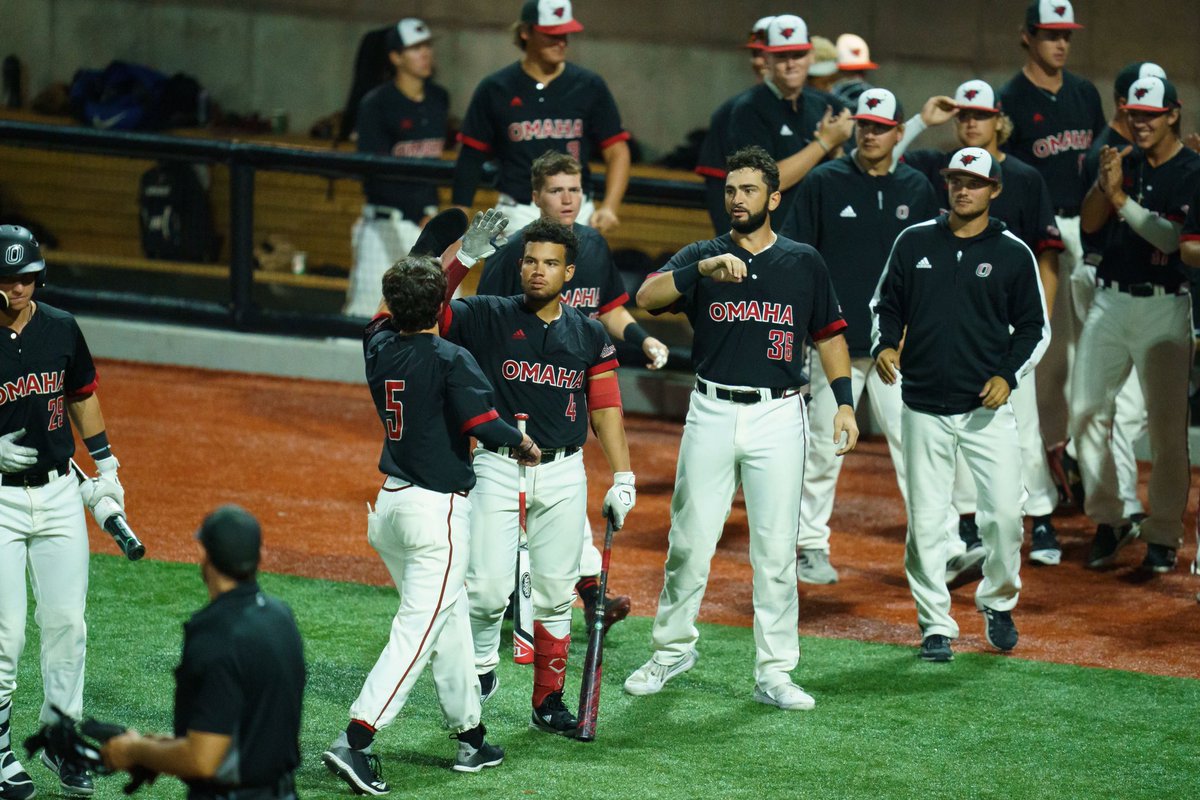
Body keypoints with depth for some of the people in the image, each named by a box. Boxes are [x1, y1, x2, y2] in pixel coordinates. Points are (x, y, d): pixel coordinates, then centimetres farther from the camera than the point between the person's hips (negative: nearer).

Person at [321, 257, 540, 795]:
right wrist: (522, 443, 1)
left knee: (449, 620, 19)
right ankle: (355, 741, -18)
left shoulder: (379, 347, 3)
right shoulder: (450, 360, -16)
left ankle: (469, 736, 25)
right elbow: (485, 425, -21)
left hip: (389, 504, 8)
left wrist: (442, 270, 29)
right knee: (419, 630, -8)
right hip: (438, 509, -8)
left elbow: (385, 318, 26)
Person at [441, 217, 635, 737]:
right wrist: (464, 256, -23)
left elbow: (605, 406, 9)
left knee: (555, 593, 6)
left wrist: (623, 478, 0)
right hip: (498, 467, -2)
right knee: (489, 587, -11)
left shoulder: (589, 335, 9)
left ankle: (548, 702, 15)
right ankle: (480, 665, 17)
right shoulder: (487, 317, 0)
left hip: (563, 473, 2)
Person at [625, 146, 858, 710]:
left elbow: (828, 334, 14)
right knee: (690, 541, 3)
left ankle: (773, 673, 5)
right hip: (712, 413, 0)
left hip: (778, 415, 0)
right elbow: (647, 298, -13)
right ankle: (672, 649, 21)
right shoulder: (701, 257, 3)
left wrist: (844, 402, 4)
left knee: (775, 548, 0)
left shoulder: (804, 263, 6)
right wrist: (702, 271, -28)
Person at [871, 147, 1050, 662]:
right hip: (924, 409, 1)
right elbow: (887, 305, 14)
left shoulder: (1013, 253, 3)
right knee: (925, 522, 1)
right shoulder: (914, 243, 7)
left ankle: (997, 602, 17)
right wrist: (884, 345, -6)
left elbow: (1034, 327, 7)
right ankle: (936, 625, 12)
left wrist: (1009, 374, -8)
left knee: (1005, 512, -8)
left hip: (987, 408, -1)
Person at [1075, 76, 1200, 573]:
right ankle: (1107, 521, 14)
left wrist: (1121, 197, -23)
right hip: (1110, 303, 5)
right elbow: (1089, 223, 5)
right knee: (1086, 411, 2)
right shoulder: (1124, 163, 10)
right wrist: (1104, 184, -12)